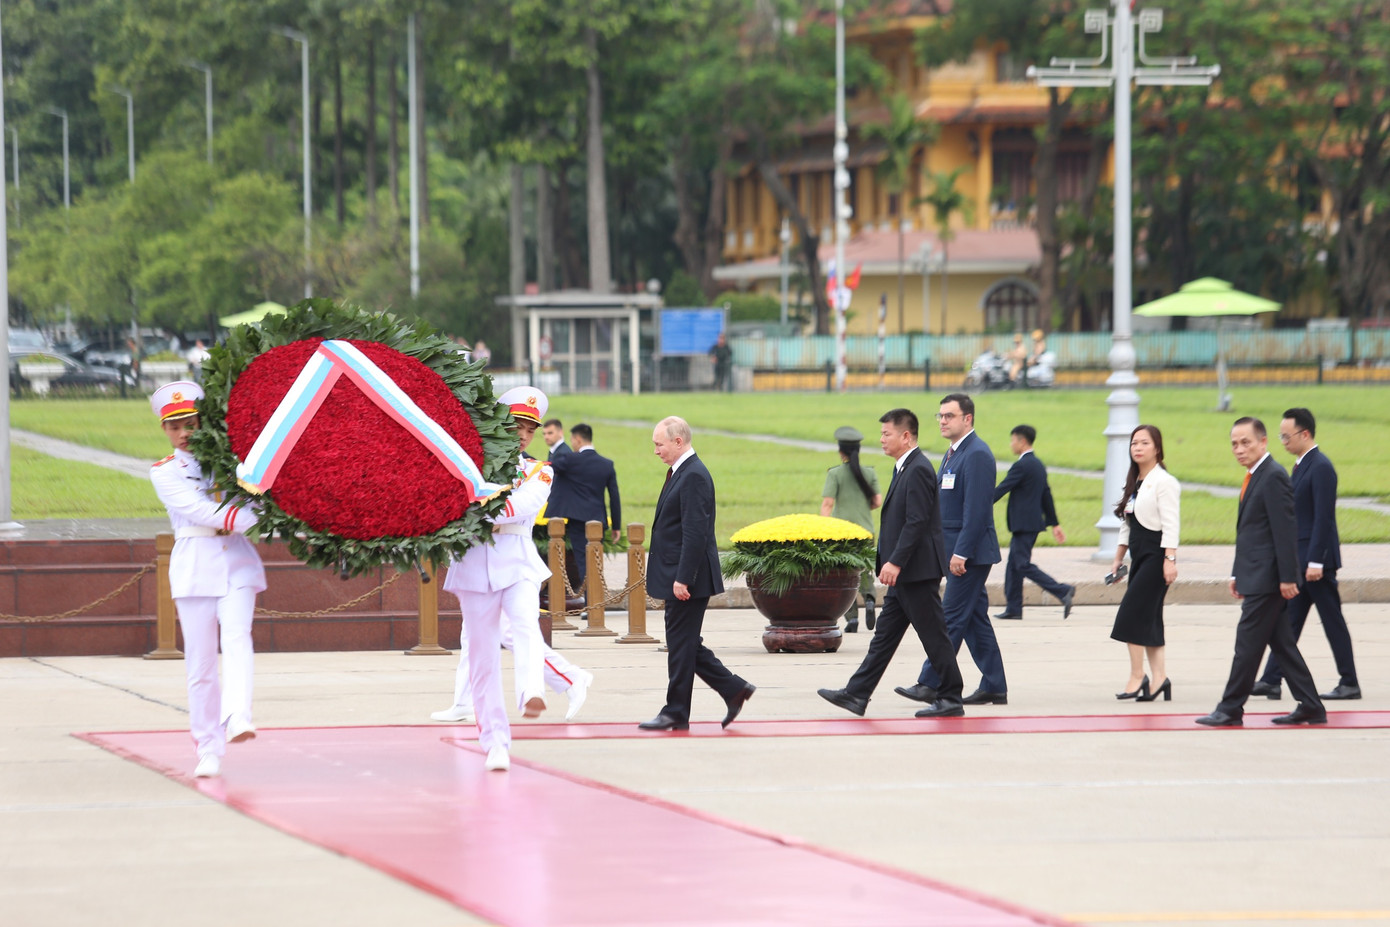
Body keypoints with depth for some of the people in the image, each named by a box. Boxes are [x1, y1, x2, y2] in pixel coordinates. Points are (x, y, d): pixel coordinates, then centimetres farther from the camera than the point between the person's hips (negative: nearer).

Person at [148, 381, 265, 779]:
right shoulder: (165, 473, 5)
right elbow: (202, 511, -10)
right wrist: (254, 519, -22)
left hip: (237, 560, 1)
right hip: (194, 563, -1)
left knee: (236, 638, -23)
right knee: (200, 661, -1)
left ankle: (237, 718, -40)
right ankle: (209, 750, 4)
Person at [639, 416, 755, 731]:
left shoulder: (693, 476, -17)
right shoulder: (680, 472, 15)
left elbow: (695, 532, -22)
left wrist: (683, 579, -23)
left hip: (687, 580, -10)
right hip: (678, 577, 10)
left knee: (681, 644, -2)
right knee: (685, 645, 13)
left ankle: (676, 713, 4)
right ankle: (734, 689, 17)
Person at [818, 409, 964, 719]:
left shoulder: (918, 470, -16)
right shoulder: (905, 468, 16)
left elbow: (916, 522, -23)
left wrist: (895, 562, -25)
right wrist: (890, 562, 22)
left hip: (918, 571, -11)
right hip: (904, 574, 11)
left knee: (933, 635, -3)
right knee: (885, 634, 10)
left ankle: (950, 699, 3)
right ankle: (857, 695, 10)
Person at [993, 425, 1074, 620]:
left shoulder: (1022, 466, -15)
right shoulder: (1038, 465, 15)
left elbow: (1001, 490, -16)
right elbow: (1047, 495, 19)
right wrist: (1054, 523, 22)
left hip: (1024, 524, -10)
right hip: (1033, 521, 10)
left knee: (1023, 565, -9)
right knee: (1014, 565, 12)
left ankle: (1063, 591, -16)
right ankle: (1013, 608, 13)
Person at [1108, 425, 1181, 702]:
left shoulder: (1163, 482, -9)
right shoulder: (1134, 483, 17)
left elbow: (1170, 523, -16)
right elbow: (1126, 526, 22)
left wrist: (1169, 560, -23)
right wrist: (1117, 559, 21)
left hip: (1156, 555, -9)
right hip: (1139, 555, 9)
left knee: (1133, 614, -13)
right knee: (1149, 620, 6)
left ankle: (1137, 677, -9)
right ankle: (1159, 678, 6)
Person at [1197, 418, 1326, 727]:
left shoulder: (1273, 477, -14)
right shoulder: (1255, 477, 17)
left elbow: (1286, 528, -19)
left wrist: (1287, 577, -22)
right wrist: (1238, 574, 20)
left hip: (1266, 579, -10)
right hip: (1256, 577, 10)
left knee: (1248, 642, -6)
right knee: (1281, 642, 11)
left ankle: (1230, 709, -2)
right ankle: (1310, 707, 14)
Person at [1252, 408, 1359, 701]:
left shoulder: (1321, 467, -15)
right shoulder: (1301, 465, 14)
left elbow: (1324, 517, -20)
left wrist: (1316, 561, -22)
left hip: (1316, 557, -10)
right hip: (1299, 560, 10)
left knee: (1332, 621, -2)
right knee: (1289, 621, 8)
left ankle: (1349, 684, 4)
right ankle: (1271, 681, 9)